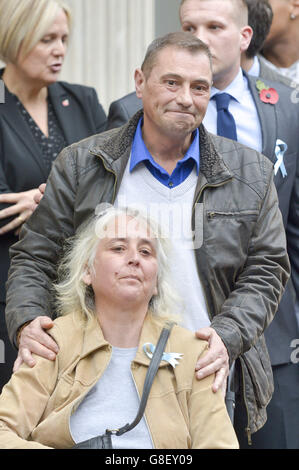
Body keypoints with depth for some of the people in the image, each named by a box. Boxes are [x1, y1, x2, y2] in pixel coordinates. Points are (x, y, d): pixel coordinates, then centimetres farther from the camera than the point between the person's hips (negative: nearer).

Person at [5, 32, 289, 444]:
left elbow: (266, 270, 5)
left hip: (209, 379, 1)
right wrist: (27, 321, -13)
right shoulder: (80, 165, 5)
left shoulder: (250, 173, 8)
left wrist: (227, 335, -12)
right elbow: (34, 258, 7)